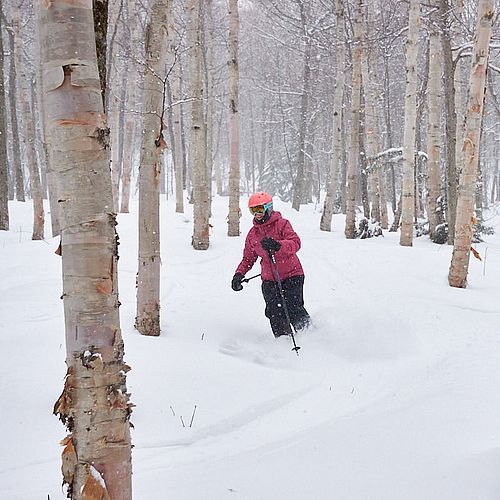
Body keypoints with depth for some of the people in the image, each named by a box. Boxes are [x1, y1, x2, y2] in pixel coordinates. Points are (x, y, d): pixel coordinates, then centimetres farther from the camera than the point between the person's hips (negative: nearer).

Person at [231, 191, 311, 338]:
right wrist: (239, 274, 2)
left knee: (293, 309, -14)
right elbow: (248, 258, 19)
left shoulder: (281, 224, -6)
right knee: (275, 314, -9)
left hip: (292, 275, -4)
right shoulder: (252, 234, 10)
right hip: (269, 280, 4)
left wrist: (276, 245, -40)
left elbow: (295, 243, -22)